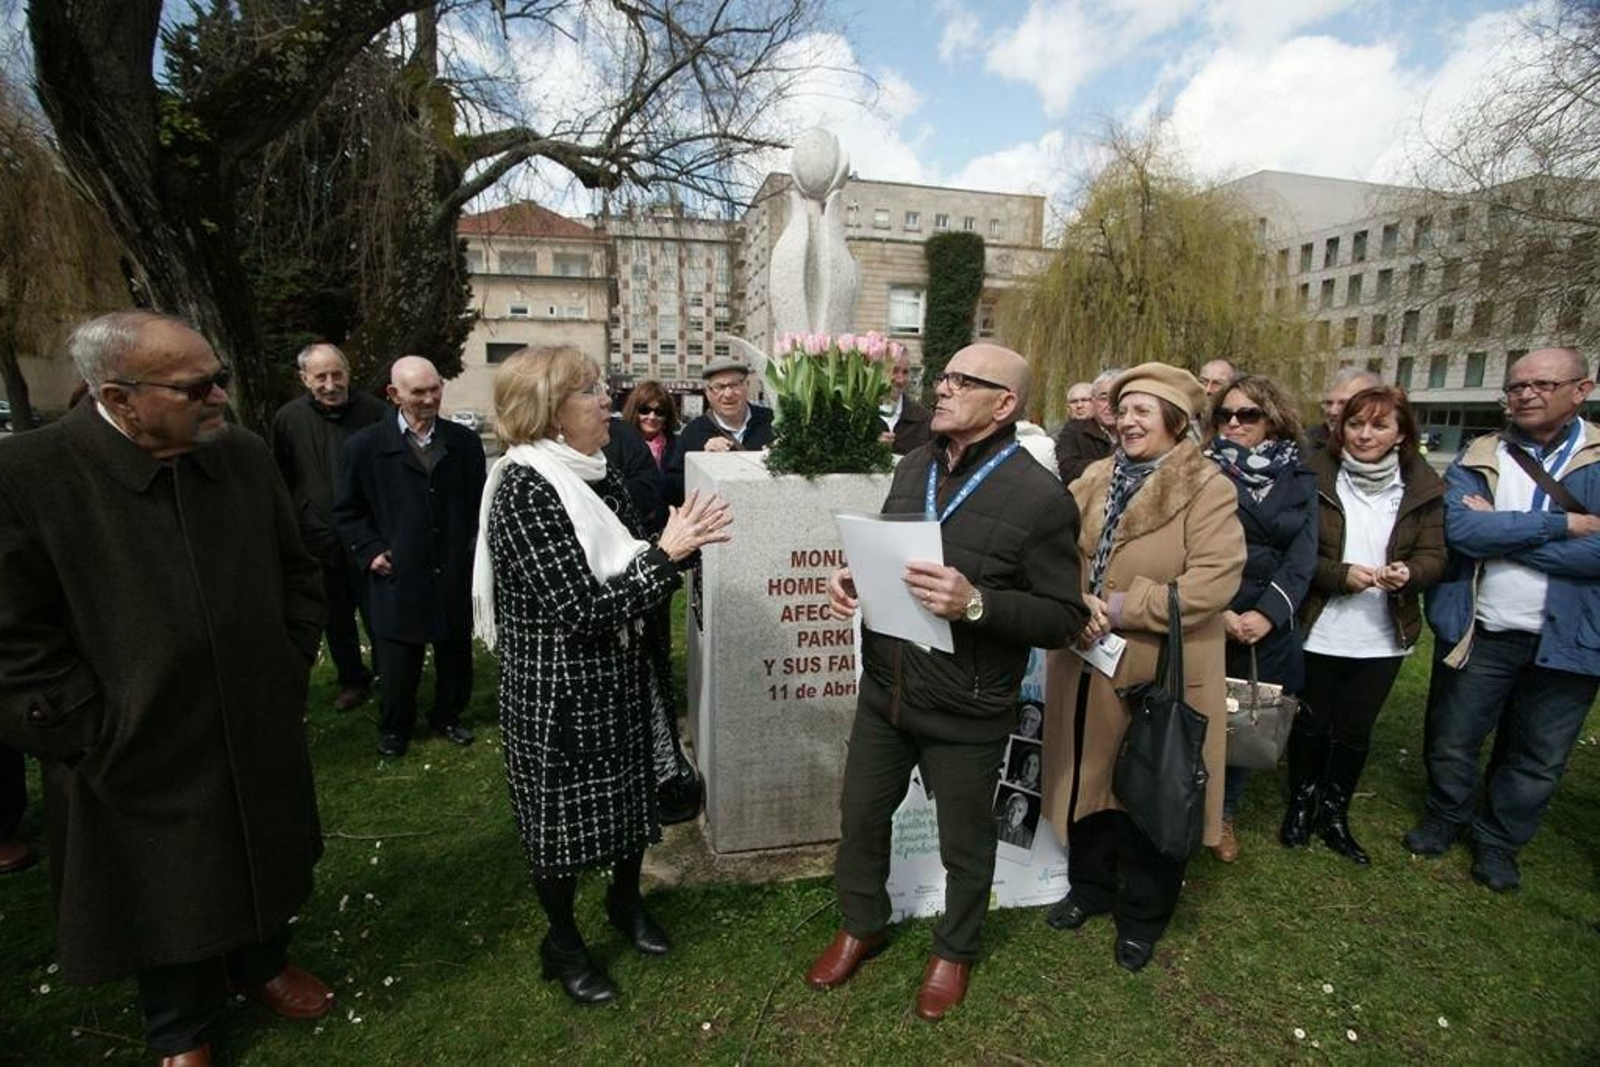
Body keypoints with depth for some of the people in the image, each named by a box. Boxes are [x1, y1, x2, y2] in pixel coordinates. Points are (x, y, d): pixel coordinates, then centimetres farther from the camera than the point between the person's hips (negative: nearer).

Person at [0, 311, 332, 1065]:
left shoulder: (247, 456, -6)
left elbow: (297, 573, 5)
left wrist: (290, 670, 2)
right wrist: (98, 736, -13)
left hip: (258, 735, 3)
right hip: (138, 756, -3)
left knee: (259, 867, 24)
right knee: (165, 900, 19)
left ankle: (261, 963, 52)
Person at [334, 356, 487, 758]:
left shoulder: (464, 442, 2)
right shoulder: (364, 446, -3)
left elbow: (478, 503, 11)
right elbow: (348, 510, 7)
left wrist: (473, 548, 2)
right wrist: (370, 550, -4)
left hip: (454, 574, 2)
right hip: (398, 577, -2)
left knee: (455, 656, 15)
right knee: (397, 663, 11)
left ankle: (447, 716, 37)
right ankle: (394, 728, 34)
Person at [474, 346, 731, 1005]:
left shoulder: (597, 475, 3)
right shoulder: (524, 490, -22)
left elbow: (631, 570, 6)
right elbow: (580, 610, -26)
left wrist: (677, 543, -11)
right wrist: (666, 554, -24)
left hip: (618, 677, 7)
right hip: (556, 691, -7)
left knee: (627, 793, 22)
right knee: (561, 813, 13)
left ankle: (626, 901, 48)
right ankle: (562, 941, 38)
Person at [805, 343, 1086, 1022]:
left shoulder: (1039, 497, -16)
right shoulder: (913, 467, 4)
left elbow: (1064, 618, -16)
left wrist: (976, 603, -30)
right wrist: (851, 578, -6)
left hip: (966, 712, -5)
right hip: (885, 690, 6)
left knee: (964, 843, 18)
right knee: (860, 817, 21)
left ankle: (954, 949, 47)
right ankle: (862, 925, 49)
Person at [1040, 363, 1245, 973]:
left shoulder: (1208, 490, -10)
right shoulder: (1094, 480, 6)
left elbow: (1215, 580, -20)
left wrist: (1123, 610, -21)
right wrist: (1078, 603, -15)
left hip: (1163, 673, -4)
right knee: (1090, 777, 18)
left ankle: (1143, 914, 34)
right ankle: (1091, 885, 41)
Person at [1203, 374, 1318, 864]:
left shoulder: (1299, 480, 7)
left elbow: (1302, 558, -1)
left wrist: (1267, 613, -13)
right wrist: (1218, 610, -16)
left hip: (1268, 626, 3)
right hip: (1204, 618, -2)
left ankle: (1224, 814, 30)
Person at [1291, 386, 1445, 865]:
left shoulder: (1423, 487, -1)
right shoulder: (1316, 476, -10)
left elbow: (1434, 556, 1)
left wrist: (1409, 572, -20)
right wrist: (1339, 574, -22)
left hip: (1383, 636, 2)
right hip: (1319, 632, -2)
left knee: (1356, 730, 15)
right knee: (1312, 724, 12)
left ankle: (1334, 814, 35)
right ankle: (1301, 805, 34)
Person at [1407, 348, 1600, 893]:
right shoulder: (1476, 461, -1)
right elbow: (1462, 530, -19)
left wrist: (1499, 529, -18)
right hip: (1479, 633, 0)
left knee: (1539, 759, 16)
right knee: (1451, 742, 13)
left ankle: (1500, 840, 36)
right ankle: (1447, 815, 38)